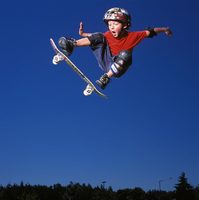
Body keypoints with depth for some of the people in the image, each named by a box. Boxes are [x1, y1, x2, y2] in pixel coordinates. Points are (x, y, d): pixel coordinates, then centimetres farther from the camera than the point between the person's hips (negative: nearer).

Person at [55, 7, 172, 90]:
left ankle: (106, 78, -40)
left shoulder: (133, 36, -8)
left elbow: (150, 32, -1)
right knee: (99, 37, -13)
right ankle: (71, 45, -29)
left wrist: (164, 30, -2)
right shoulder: (108, 35, -3)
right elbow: (95, 36, 7)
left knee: (125, 54, -34)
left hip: (117, 69, -2)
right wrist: (82, 34, -8)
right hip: (105, 63, 2)